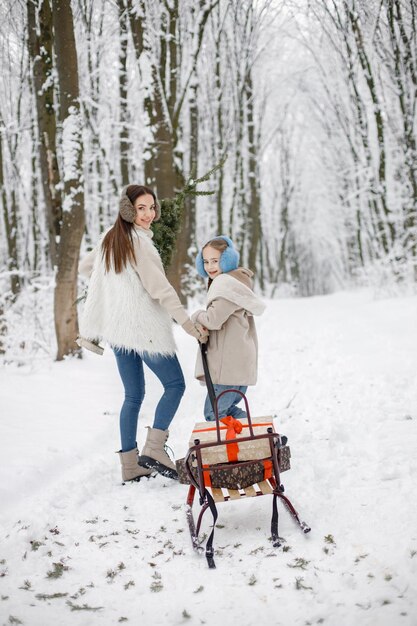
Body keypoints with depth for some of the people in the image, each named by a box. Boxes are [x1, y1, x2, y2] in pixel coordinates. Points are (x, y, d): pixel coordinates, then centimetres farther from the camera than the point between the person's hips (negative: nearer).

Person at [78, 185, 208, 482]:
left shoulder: (109, 238, 11)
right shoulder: (139, 242, -14)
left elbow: (85, 266, 27)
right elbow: (160, 288, -19)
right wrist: (189, 324, -20)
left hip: (117, 329, 8)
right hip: (144, 328, -8)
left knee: (133, 395, 13)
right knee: (175, 383, 3)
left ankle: (130, 464, 14)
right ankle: (154, 449, -7)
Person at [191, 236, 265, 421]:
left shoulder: (226, 283, -14)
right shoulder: (237, 281, 19)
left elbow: (213, 319, -22)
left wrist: (196, 316, -1)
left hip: (230, 365, -10)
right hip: (239, 364, 10)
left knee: (214, 414, -5)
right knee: (226, 410, 19)